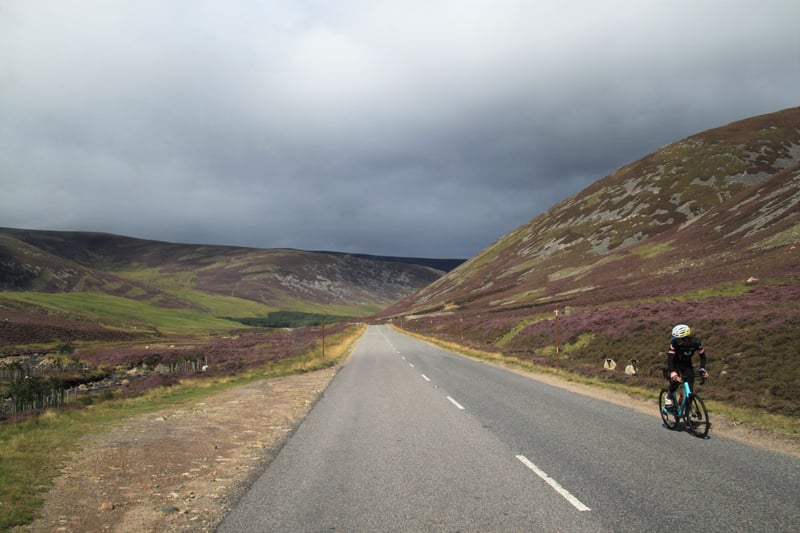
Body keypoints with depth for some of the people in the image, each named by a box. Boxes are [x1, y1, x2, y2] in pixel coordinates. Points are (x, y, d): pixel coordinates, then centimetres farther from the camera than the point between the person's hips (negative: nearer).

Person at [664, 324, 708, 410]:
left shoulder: (696, 342, -25)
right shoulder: (674, 343, -30)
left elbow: (702, 356, -12)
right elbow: (670, 359, -36)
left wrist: (702, 369, -28)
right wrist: (673, 374, -50)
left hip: (687, 364, 2)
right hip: (675, 363, -2)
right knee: (676, 380, -30)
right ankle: (669, 396, -3)